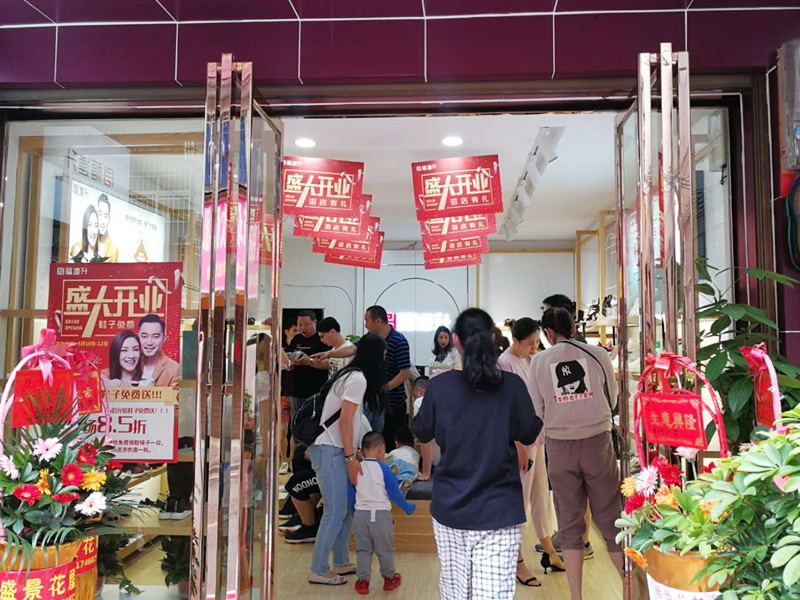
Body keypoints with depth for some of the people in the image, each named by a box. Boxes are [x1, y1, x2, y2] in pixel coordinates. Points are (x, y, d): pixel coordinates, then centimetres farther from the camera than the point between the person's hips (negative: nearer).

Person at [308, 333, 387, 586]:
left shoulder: (351, 375, 14)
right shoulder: (358, 379, -15)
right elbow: (344, 421, -18)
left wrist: (354, 452, 15)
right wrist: (350, 457, -15)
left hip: (334, 449, 10)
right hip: (329, 450, -10)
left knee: (346, 509, 14)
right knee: (335, 512, -4)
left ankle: (341, 563, 24)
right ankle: (318, 571, 6)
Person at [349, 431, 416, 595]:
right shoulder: (383, 468, -11)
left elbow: (351, 495, 9)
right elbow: (395, 494, -7)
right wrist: (408, 508, 9)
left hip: (360, 515, 3)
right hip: (381, 515, -3)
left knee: (362, 549, 14)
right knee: (385, 549, 13)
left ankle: (362, 581, 13)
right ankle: (389, 579, 26)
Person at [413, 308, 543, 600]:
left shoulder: (439, 385, -8)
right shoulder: (512, 385, -10)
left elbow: (422, 433, 7)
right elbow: (530, 434, 3)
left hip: (449, 508, 2)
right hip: (499, 510, -1)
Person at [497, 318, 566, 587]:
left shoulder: (532, 360, 8)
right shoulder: (504, 363, -16)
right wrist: (520, 446, -18)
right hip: (520, 439, -8)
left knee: (541, 496, 17)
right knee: (518, 500, 3)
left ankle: (548, 553, 31)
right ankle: (517, 562, 15)